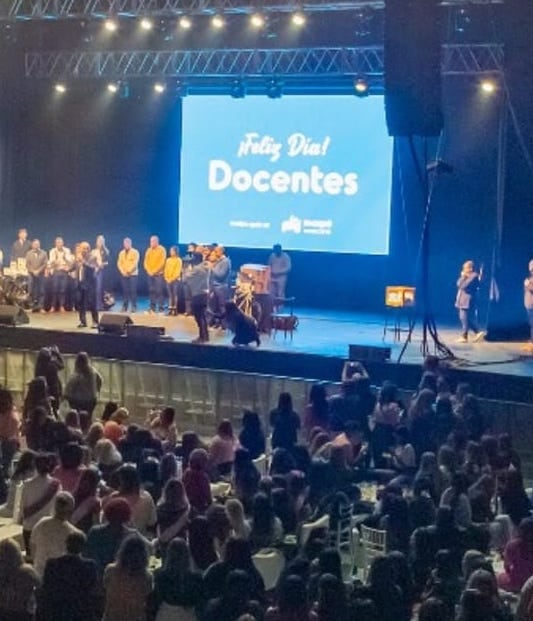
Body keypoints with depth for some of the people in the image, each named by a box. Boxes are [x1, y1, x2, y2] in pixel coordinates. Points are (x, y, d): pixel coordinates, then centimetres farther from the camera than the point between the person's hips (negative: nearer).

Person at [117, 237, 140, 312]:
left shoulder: (135, 252, 1)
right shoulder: (121, 253, 14)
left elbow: (135, 263, -8)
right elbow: (119, 263, 8)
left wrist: (129, 271, -14)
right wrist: (123, 271, -7)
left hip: (133, 274, -4)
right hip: (124, 274, 4)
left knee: (133, 290, -8)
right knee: (125, 291, 1)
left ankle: (134, 307, -6)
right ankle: (124, 307, 5)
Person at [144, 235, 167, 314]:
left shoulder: (161, 250, -4)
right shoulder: (149, 250, 12)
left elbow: (162, 262, -11)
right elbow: (146, 262, 11)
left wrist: (154, 271, -14)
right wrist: (149, 271, -4)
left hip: (159, 274, -5)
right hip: (150, 274, 5)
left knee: (159, 291, -9)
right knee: (151, 290, 4)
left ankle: (160, 308, -8)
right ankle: (152, 307, 8)